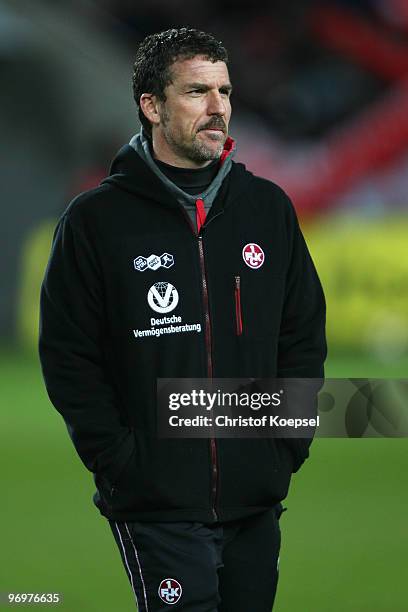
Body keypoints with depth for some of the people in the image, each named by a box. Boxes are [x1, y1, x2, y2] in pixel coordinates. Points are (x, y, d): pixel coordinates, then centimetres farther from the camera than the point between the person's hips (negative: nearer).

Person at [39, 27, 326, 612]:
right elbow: (69, 360, -3)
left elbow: (305, 336, 13)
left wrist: (288, 446, 3)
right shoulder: (97, 219, -2)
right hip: (156, 506, -4)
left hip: (256, 501, 4)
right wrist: (121, 463, -10)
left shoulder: (268, 207, 8)